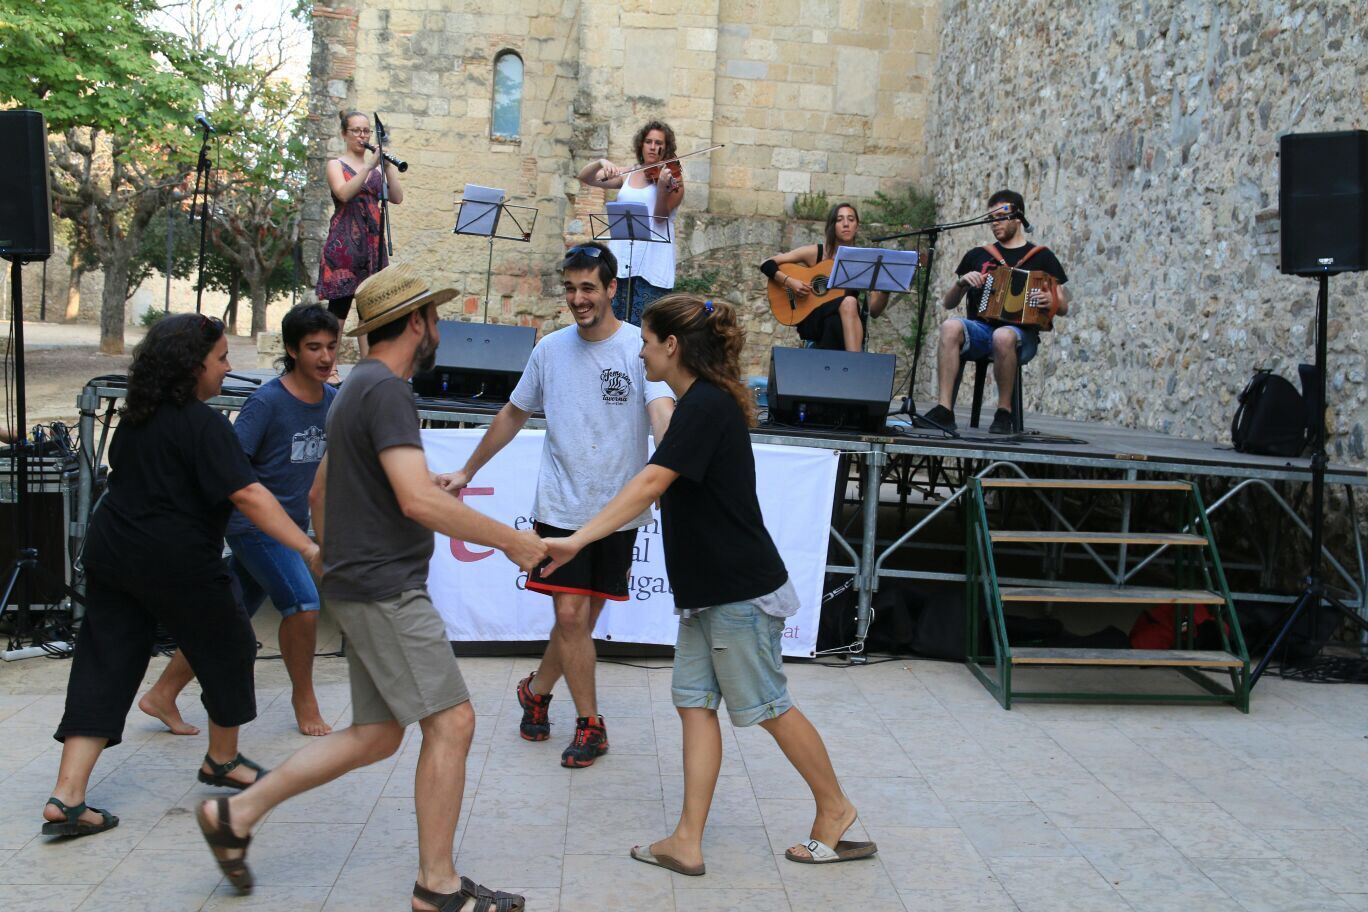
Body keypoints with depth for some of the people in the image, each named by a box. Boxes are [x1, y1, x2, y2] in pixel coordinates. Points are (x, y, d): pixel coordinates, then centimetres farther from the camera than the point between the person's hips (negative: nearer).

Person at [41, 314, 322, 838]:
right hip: (175, 561, -7)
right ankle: (222, 760, 31)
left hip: (109, 554, 8)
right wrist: (307, 548, -28)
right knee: (228, 647, 14)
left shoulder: (136, 418, 11)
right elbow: (247, 494, -24)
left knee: (104, 670, 6)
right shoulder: (202, 424, -15)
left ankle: (66, 798, -1)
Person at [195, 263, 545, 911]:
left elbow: (319, 495, 26)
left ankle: (237, 814, 18)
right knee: (451, 722, -6)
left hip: (362, 586, 10)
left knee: (376, 735, 13)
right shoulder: (386, 390, -15)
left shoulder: (357, 389, 17)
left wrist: (332, 560, 34)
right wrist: (510, 539, -18)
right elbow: (419, 500, -27)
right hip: (386, 587, -10)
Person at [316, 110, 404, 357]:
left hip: (372, 243, 5)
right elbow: (344, 194, -16)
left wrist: (388, 166, -6)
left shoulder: (376, 167, 16)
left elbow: (397, 198, 4)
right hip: (344, 242, -5)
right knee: (338, 307, -7)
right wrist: (369, 166, -20)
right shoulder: (336, 165, 4)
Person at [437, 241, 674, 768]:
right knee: (571, 615, -6)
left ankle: (536, 690, 34)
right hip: (561, 505, 1)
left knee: (582, 618, 9)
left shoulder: (639, 348, -7)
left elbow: (663, 413, -23)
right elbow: (514, 415, 18)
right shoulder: (550, 349, 5)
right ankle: (589, 725, 10)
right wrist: (467, 472, 22)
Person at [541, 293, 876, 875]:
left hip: (739, 588, -10)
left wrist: (578, 540, -32)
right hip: (708, 588, 10)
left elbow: (651, 484, -28)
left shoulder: (705, 405, -19)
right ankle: (687, 843, 10)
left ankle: (835, 810, 22)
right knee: (695, 703, 7)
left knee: (766, 706, 4)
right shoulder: (705, 403, 12)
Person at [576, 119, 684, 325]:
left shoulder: (673, 178, 4)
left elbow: (661, 217, -9)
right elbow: (585, 178, 9)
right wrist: (601, 162, -11)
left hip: (652, 265, -4)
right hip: (620, 261, 4)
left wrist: (662, 186, -26)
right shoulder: (627, 176, 15)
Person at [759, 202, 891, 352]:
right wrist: (789, 282, -16)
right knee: (848, 302, -33)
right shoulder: (814, 252, 1)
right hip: (813, 321, -2)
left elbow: (874, 310, 2)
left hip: (848, 329, 2)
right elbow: (766, 264, 1)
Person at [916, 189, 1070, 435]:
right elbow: (947, 303, 18)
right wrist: (962, 282, -2)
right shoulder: (977, 256, 19)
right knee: (950, 326, -32)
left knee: (1003, 336, -39)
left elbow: (1063, 307, 11)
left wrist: (1050, 301, -12)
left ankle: (1004, 413, -23)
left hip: (1020, 333, -2)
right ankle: (944, 409, -35)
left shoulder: (1041, 257, 13)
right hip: (979, 329, 2)